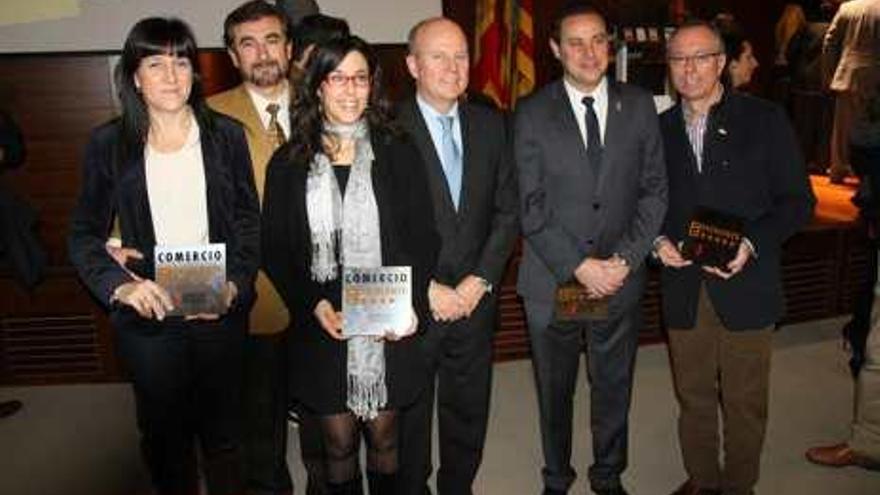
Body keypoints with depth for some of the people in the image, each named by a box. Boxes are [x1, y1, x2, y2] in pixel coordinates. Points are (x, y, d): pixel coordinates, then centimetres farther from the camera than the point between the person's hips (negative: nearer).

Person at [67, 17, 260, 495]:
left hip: (220, 311, 0)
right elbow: (84, 235, 2)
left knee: (223, 434, 10)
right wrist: (119, 284, -16)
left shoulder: (225, 135, 0)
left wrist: (234, 285, -12)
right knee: (164, 434, 15)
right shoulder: (109, 143, -1)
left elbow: (249, 223, 3)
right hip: (147, 315, 0)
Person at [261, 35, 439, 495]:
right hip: (321, 330, 0)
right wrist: (314, 305, -12)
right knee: (338, 444, 13)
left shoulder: (399, 155, 0)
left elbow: (424, 238, 1)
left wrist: (412, 305, -14)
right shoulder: (288, 164, 1)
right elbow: (275, 251, 2)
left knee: (383, 439, 15)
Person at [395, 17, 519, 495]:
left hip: (475, 300, 4)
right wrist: (426, 289, -13)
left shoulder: (490, 124, 5)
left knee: (468, 415, 18)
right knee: (408, 417, 14)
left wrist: (479, 281, -5)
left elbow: (507, 210, 5)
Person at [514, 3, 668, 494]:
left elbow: (654, 190, 1)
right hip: (553, 281, -1)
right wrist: (578, 266, -15)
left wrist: (625, 259, -10)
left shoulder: (639, 105, 2)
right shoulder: (532, 113, -5)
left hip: (622, 280, 2)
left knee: (614, 390, 16)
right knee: (554, 392, 15)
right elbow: (530, 205, -8)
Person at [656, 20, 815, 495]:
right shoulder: (660, 128, 7)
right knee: (693, 398, 14)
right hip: (683, 289, 3)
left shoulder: (765, 119, -2)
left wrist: (752, 242, -18)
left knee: (745, 401, 10)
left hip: (746, 286, -2)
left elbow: (797, 199, -3)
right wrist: (658, 240, -7)